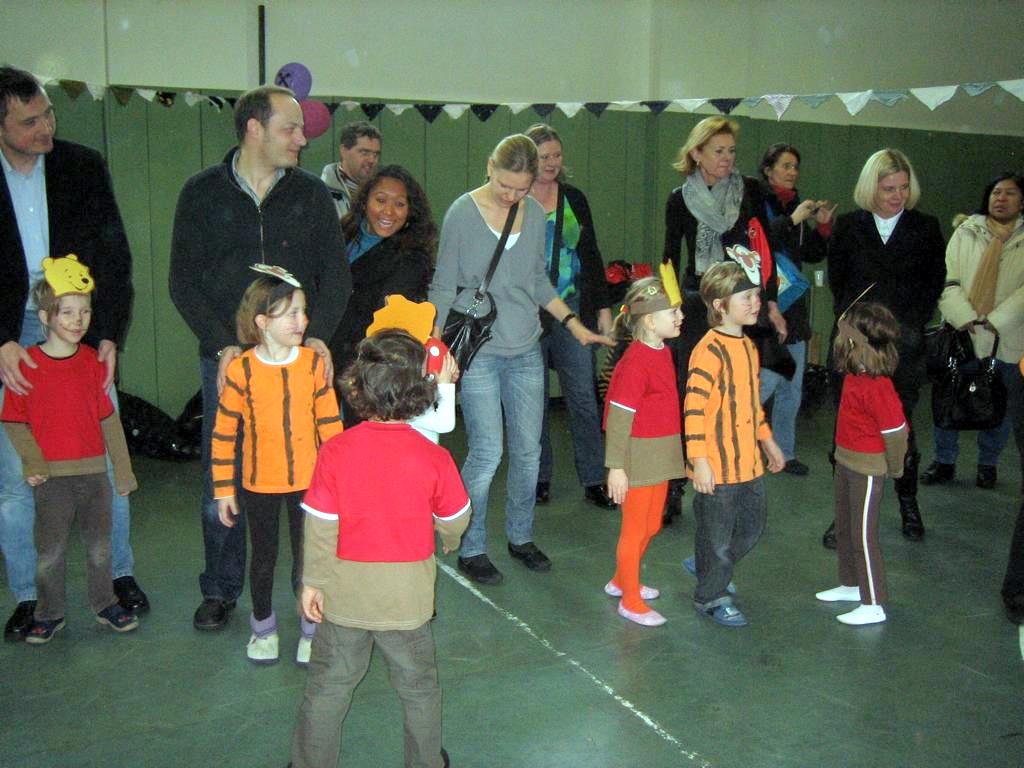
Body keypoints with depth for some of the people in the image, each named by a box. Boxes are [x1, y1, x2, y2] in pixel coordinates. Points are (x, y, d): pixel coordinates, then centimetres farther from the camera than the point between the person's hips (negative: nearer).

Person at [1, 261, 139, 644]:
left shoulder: (92, 361, 1)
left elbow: (108, 418, 6)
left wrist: (123, 469, 7)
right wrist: (32, 461, -15)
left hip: (94, 472, 3)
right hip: (52, 476, -3)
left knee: (100, 545, 14)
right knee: (50, 551, 7)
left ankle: (105, 604, 31)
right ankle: (50, 614, 25)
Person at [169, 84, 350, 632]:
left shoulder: (311, 193, 6)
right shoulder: (202, 194, 3)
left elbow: (336, 275, 3)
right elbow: (184, 283, 0)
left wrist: (319, 334, -13)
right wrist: (222, 345, -13)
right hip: (226, 359, 0)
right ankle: (221, 590, 22)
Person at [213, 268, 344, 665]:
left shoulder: (314, 363, -8)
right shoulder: (241, 370, -12)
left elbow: (330, 423, -1)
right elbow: (223, 433, -6)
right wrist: (224, 489, -4)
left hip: (308, 481, 0)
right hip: (259, 484, 0)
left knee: (308, 559, 10)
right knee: (264, 558, 17)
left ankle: (313, 630, 29)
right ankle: (264, 629, 38)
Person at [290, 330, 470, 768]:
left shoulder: (335, 452, -14)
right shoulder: (433, 458, -15)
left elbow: (320, 525, -9)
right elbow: (455, 520, -3)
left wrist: (313, 580, 3)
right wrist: (448, 542, 20)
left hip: (345, 595, 1)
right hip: (407, 597, 0)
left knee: (328, 684, 18)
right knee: (418, 687, 19)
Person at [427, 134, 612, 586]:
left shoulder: (535, 214, 6)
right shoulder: (462, 213, -7)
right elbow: (444, 288, -3)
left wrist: (573, 324, 11)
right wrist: (438, 347, -10)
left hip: (526, 350, 5)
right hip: (478, 352, -5)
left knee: (528, 450, 9)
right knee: (487, 452, -8)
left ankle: (520, 537, 28)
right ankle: (471, 550, 10)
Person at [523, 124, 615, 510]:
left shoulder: (574, 199, 10)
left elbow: (591, 256, 13)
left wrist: (603, 307, 9)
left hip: (573, 308, 2)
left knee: (583, 397, 0)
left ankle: (593, 480, 7)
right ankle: (540, 478, 19)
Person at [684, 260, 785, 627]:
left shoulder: (748, 346, 10)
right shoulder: (711, 350, -20)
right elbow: (694, 407, -22)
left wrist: (767, 440, 23)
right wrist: (699, 460, -23)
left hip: (747, 460, 9)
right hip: (716, 465, -9)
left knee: (752, 526, 20)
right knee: (716, 533, 7)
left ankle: (712, 571, 42)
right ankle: (710, 597, 27)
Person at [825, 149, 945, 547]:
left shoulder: (926, 228, 5)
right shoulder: (848, 226, 6)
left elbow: (934, 283, 7)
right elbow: (836, 280, 11)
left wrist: (910, 326, -1)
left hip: (904, 347, 0)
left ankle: (908, 503, 27)